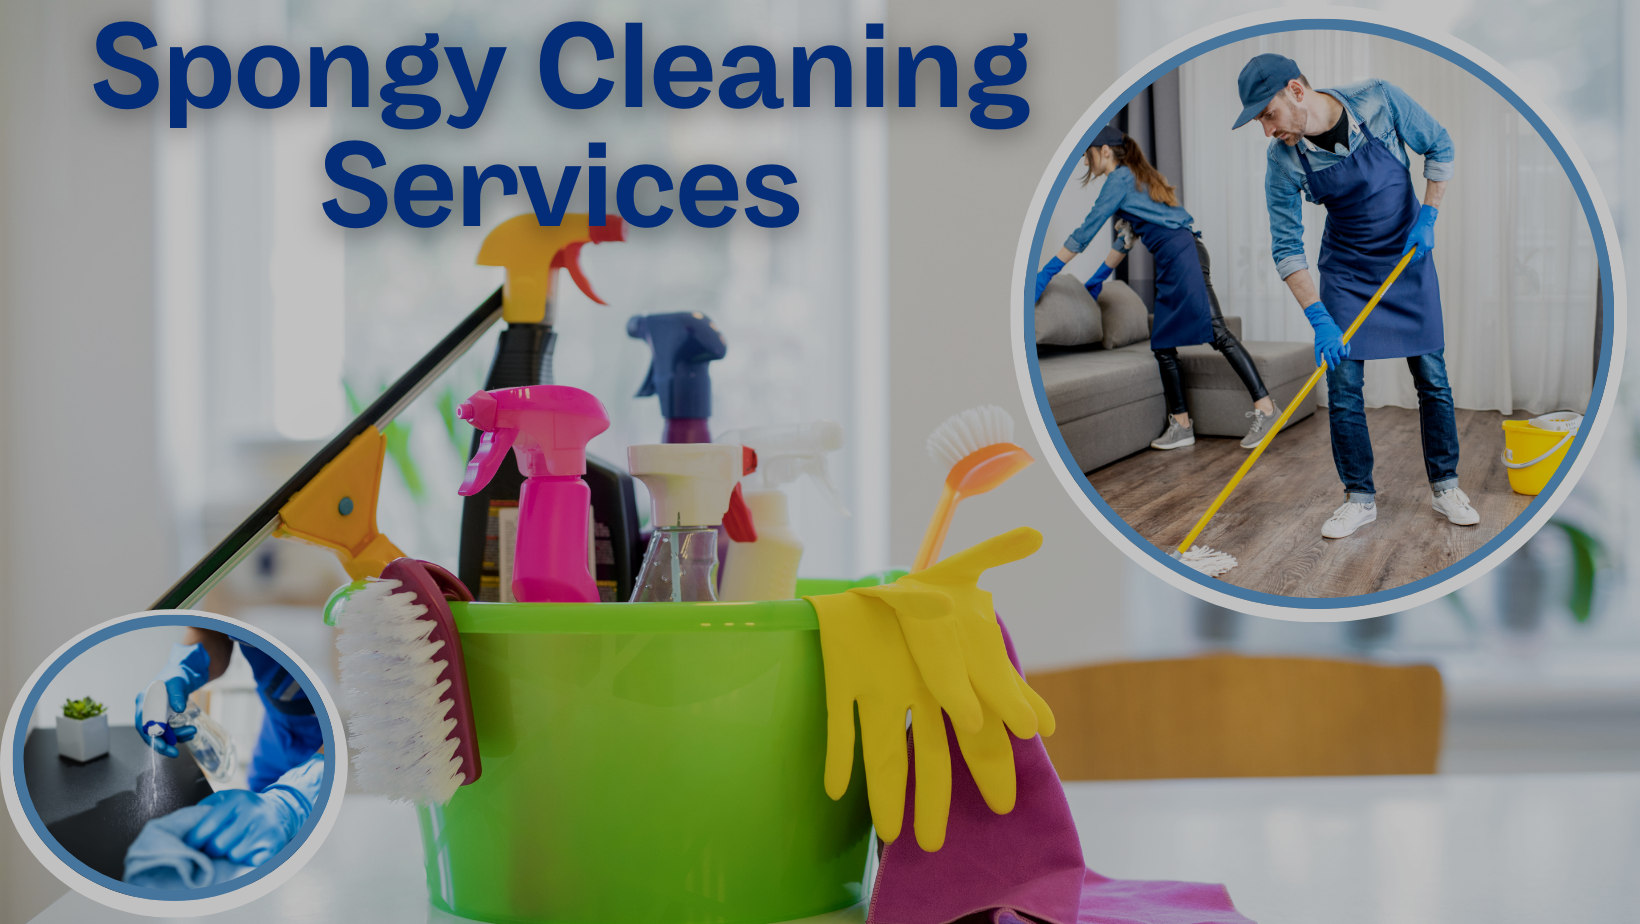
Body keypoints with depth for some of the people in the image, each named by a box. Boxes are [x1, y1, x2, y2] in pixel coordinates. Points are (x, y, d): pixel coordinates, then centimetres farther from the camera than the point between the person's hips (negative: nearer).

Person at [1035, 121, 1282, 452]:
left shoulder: (1120, 179, -2)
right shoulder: (1137, 177, 27)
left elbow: (1086, 231, -4)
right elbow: (1126, 238, 34)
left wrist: (1048, 272, -1)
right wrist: (1100, 276, 38)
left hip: (1181, 253, -10)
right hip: (1171, 263, 10)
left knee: (1216, 332, -18)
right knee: (1163, 345, 9)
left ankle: (1264, 407, -25)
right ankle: (1181, 425, 10)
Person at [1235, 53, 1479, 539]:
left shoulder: (1379, 100, -22)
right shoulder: (1283, 161, -19)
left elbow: (1439, 147, -5)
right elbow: (1286, 247, -16)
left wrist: (1427, 217, -12)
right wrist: (1318, 319, -25)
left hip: (1409, 256, 0)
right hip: (1345, 270, 0)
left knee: (1432, 376, 3)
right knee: (1342, 386, -4)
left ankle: (1445, 486, 17)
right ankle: (1359, 498, 9)